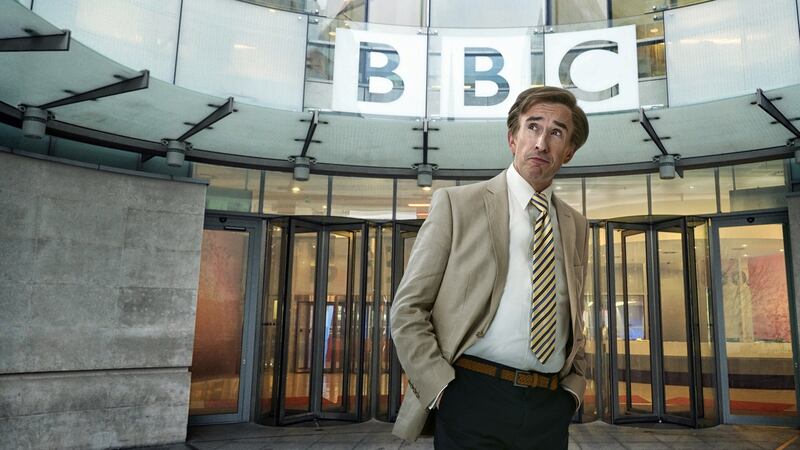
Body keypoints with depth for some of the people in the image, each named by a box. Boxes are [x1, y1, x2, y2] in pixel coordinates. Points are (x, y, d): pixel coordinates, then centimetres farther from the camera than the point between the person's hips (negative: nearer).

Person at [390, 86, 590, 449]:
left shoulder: (576, 226, 11)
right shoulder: (456, 204, -3)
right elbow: (407, 310, -5)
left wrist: (573, 388, 7)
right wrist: (442, 387, -12)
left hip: (550, 407, 4)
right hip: (472, 401, -4)